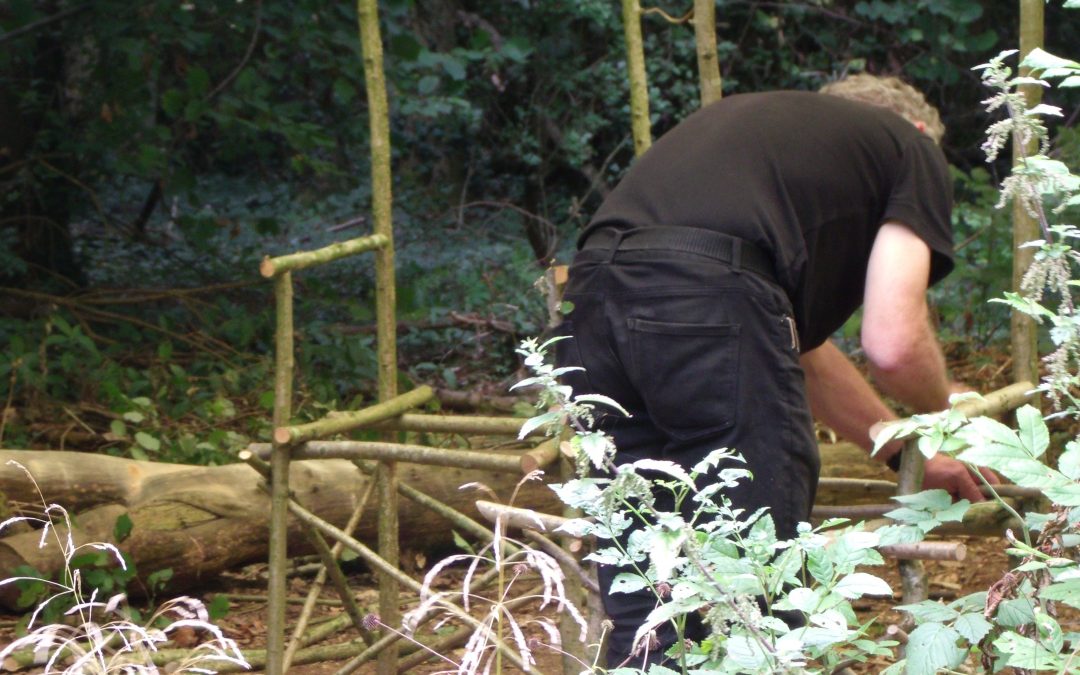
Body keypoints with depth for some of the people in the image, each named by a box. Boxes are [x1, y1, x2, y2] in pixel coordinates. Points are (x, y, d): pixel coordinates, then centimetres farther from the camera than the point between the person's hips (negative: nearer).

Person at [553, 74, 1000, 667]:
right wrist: (945, 407, 28)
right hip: (712, 306, -7)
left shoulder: (766, 117, 38)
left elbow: (797, 346, 45)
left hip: (592, 304, 7)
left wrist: (904, 452, 54)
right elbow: (893, 345, 5)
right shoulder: (912, 148, 19)